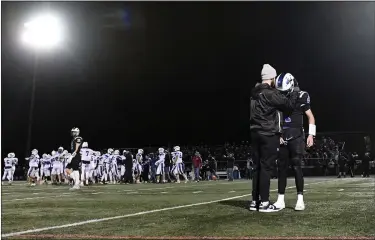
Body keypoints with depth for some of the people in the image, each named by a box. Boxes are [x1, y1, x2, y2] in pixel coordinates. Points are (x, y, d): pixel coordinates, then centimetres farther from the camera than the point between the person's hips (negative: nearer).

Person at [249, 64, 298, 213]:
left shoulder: (255, 93, 13)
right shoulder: (270, 93, -13)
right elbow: (288, 105, -9)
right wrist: (294, 92, 7)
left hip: (256, 133, 8)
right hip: (268, 135, -8)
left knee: (257, 167, 10)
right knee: (266, 167, -5)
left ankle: (255, 201, 13)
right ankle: (264, 203, -2)